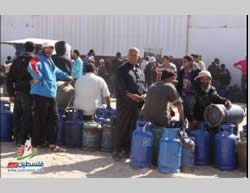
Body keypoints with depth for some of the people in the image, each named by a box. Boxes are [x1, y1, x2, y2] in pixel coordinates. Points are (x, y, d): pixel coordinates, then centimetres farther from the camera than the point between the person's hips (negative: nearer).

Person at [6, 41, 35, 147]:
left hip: (17, 91, 6)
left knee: (17, 116, 11)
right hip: (27, 91, -6)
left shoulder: (16, 60, 12)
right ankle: (22, 139, -5)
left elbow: (10, 78, 10)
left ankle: (18, 139, 18)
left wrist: (11, 94, 12)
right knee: (27, 116, -1)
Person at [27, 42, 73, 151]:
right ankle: (36, 144, 5)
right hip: (41, 94, -9)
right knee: (39, 120, -4)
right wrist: (37, 78, -21)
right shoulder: (38, 59, -6)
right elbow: (32, 67, -28)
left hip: (51, 95, 9)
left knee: (54, 119, 6)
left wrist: (66, 76, 48)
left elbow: (56, 71, 43)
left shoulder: (50, 62, 24)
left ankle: (51, 144, 13)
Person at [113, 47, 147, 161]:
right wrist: (130, 94, -24)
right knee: (121, 127, -3)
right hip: (125, 102, -6)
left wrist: (144, 95, -4)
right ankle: (117, 151, 4)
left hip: (138, 103, 6)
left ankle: (127, 150, 18)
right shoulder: (122, 69, 2)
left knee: (133, 127, 8)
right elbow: (121, 85, -11)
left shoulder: (140, 71, 21)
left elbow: (144, 85, 17)